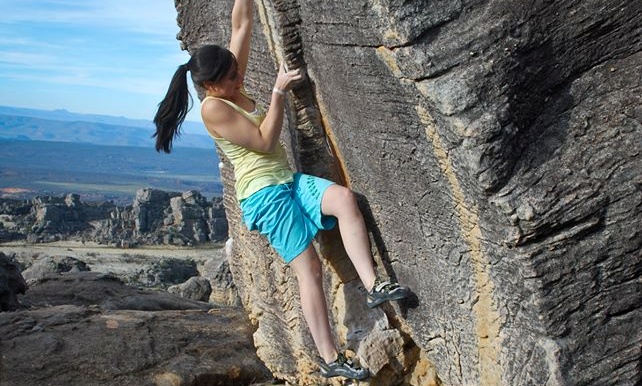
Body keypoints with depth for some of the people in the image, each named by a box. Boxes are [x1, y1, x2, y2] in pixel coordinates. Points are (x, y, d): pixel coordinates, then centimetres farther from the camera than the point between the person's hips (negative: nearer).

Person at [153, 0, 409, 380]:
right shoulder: (213, 107, -12)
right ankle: (331, 359, -4)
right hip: (264, 193, -8)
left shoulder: (233, 89, 10)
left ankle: (373, 286, -24)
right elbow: (265, 141, -14)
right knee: (309, 267, -11)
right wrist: (279, 91, -11)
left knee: (344, 198, -22)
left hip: (290, 180, 8)